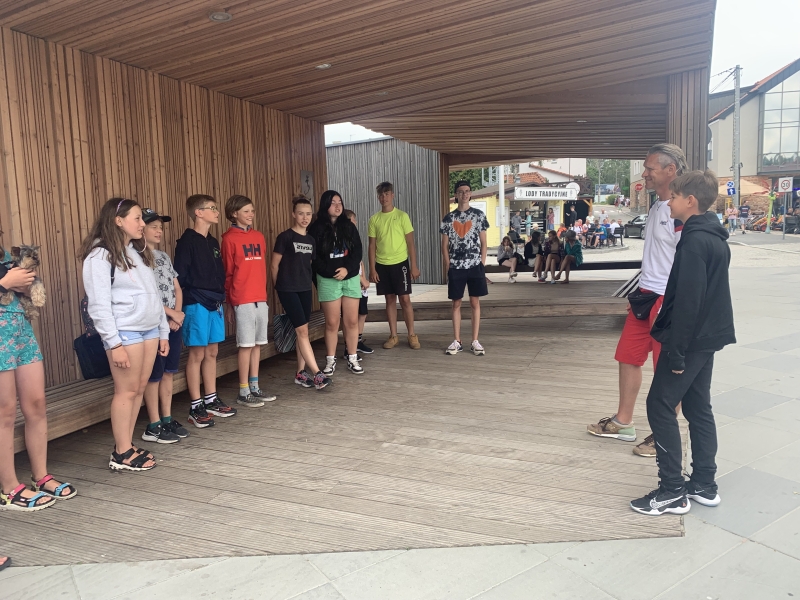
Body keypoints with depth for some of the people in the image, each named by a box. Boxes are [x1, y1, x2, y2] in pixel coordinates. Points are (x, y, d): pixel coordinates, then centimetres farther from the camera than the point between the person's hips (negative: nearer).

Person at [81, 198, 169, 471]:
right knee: (127, 391, -2)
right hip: (125, 333, -7)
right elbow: (99, 304, -13)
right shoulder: (100, 255, -8)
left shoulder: (140, 252, 17)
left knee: (139, 389, 9)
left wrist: (163, 331, 14)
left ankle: (127, 446, 19)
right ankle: (122, 454, 9)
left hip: (150, 330, 7)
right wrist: (114, 343, -17)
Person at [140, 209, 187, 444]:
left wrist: (177, 314, -1)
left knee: (168, 373, 11)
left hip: (174, 324, 7)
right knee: (154, 375, -1)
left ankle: (167, 420, 20)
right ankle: (154, 426, 8)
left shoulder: (164, 256, 14)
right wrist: (171, 313, -12)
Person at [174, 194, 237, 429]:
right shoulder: (187, 241, -10)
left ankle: (211, 399, 23)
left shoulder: (213, 242, 14)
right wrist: (192, 297, -11)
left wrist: (220, 296, 11)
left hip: (215, 303, 7)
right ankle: (196, 407, 8)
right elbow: (180, 276, -12)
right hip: (197, 305, -7)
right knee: (197, 354, 0)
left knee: (211, 352, 13)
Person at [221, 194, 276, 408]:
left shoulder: (259, 237, 13)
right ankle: (243, 392, 8)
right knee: (246, 345, -1)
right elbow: (227, 273, -4)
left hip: (261, 298, 6)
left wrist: (264, 292, 12)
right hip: (243, 300, -6)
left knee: (257, 344, 10)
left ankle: (254, 387, 20)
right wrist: (230, 303, -4)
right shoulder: (230, 239, -4)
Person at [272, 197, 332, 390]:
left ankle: (301, 373, 18)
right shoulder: (285, 237, -8)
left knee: (303, 332, 9)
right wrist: (277, 287, 3)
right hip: (288, 290, -6)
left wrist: (310, 282, 14)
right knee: (302, 331, -9)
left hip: (305, 289, 6)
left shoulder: (311, 240, 10)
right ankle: (317, 374, -8)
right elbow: (274, 266, -4)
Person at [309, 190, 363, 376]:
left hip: (351, 278, 3)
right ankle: (330, 361, 12)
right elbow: (313, 257, -6)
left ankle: (352, 359, 13)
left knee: (352, 321, 3)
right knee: (332, 323, 0)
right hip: (328, 281, -3)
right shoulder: (316, 228, -1)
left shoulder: (349, 226, 9)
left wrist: (347, 269, -12)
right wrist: (332, 272, -13)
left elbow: (358, 251, 4)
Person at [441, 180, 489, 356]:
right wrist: (448, 266, -1)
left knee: (475, 303, 3)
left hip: (475, 266, -1)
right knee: (456, 303, 6)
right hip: (455, 267, 1)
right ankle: (457, 341, 13)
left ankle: (475, 341, 9)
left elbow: (483, 243, 4)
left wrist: (482, 264, -3)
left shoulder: (479, 215, 3)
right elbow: (445, 246, 7)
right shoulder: (448, 218, 6)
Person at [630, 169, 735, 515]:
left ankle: (672, 491, 2)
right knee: (698, 408, 15)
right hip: (707, 337, 10)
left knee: (660, 406, -3)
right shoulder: (715, 237, 12)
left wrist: (676, 351, -21)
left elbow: (688, 300, -24)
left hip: (691, 340, -10)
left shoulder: (695, 241, -19)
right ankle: (704, 485, 23)